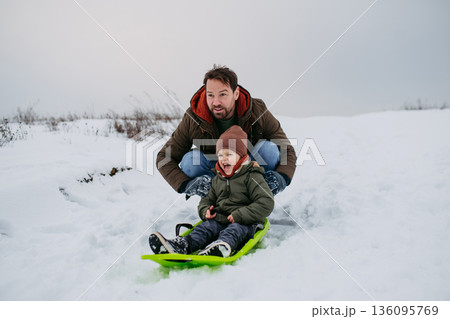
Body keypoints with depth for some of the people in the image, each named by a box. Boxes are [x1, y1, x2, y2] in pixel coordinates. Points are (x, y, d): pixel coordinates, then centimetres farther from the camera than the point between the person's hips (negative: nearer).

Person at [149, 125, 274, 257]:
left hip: (244, 223, -5)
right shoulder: (217, 180, 18)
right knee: (206, 227, -21)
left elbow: (266, 203, -13)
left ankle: (221, 247, -66)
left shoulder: (252, 177, -4)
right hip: (219, 220, 6)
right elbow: (208, 199, 29)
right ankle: (182, 244, -46)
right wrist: (205, 211, 3)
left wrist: (240, 215, -20)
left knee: (234, 230, -35)